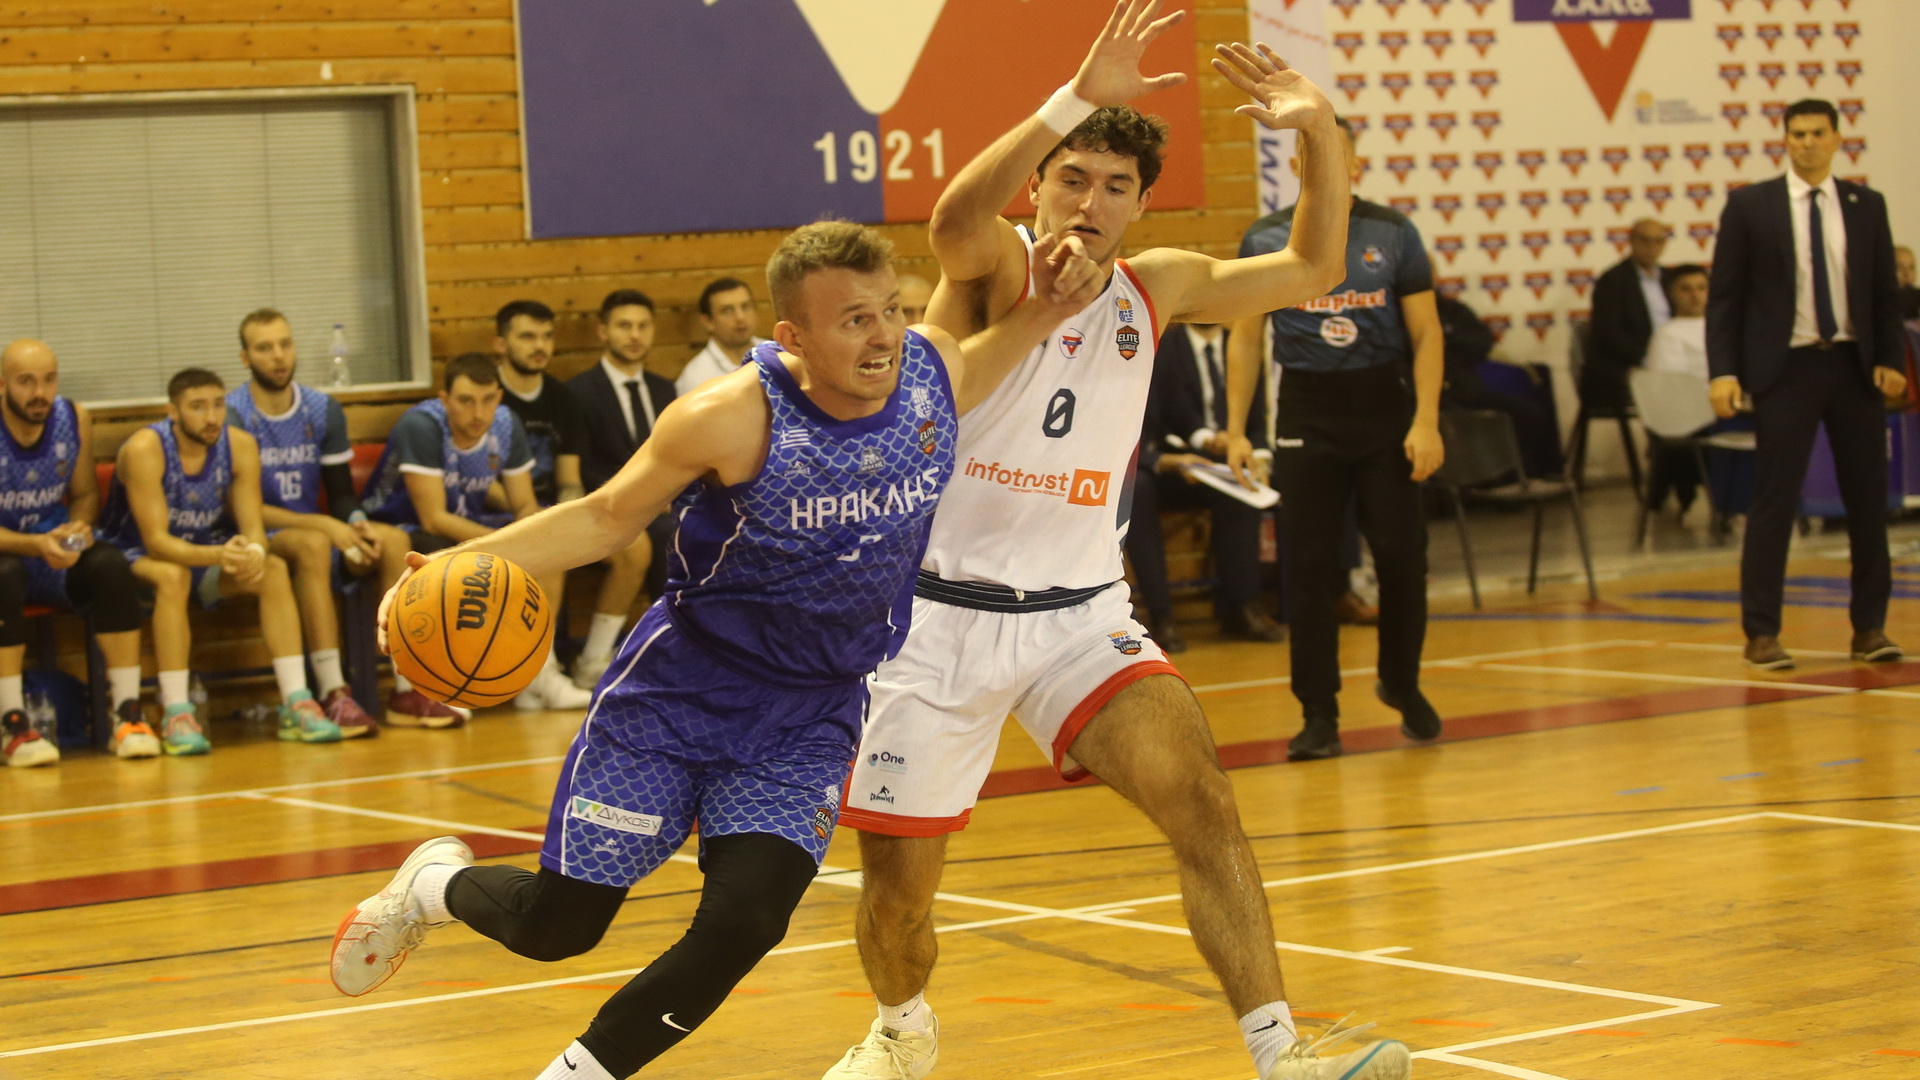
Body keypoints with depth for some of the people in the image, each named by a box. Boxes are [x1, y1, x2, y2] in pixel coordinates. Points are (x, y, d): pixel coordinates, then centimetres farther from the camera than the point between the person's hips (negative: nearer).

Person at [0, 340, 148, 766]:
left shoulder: (73, 420, -3)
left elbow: (86, 494, 10)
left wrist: (79, 528, -13)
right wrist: (36, 544, -32)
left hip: (57, 555, 4)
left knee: (110, 565, -25)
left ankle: (128, 715, -24)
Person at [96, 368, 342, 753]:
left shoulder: (240, 446, -11)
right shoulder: (145, 449, -25)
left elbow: (253, 527, -13)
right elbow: (156, 540, -29)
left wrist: (254, 553, -38)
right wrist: (217, 556, -47)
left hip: (204, 548, 5)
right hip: (136, 555, -5)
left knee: (274, 569, -20)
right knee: (173, 575, -37)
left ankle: (296, 705, -21)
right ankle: (175, 716, -37)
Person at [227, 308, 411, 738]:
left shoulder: (323, 411, 8)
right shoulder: (231, 416, -10)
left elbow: (342, 493, 12)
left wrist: (359, 525, -13)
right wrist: (325, 526, -22)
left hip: (314, 534, 6)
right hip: (256, 542, -6)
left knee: (394, 541, -20)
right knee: (311, 545, -38)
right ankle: (333, 695, -43)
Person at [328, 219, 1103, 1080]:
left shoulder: (933, 371, -10)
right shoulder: (732, 419, -23)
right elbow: (608, 517, -9)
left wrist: (1044, 311, -1)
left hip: (810, 717, 3)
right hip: (684, 686, -3)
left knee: (741, 926, -16)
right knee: (554, 924, 2)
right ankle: (438, 884, 39)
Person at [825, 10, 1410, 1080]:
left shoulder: (1155, 287, 6)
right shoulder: (999, 266, -11)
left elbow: (1309, 271, 10)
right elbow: (957, 220, -36)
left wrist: (1318, 131, -6)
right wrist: (1078, 99, -46)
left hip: (1081, 615, 3)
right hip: (941, 618, -3)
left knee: (1202, 798, -20)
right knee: (897, 886, 7)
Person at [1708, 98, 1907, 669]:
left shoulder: (1866, 205, 8)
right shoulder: (1749, 206, 0)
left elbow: (1886, 293, 10)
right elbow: (1724, 296, -1)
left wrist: (1891, 359, -3)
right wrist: (1723, 371, -10)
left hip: (1853, 365, 3)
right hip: (1785, 367, -3)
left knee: (1868, 497, 6)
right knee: (1774, 501, -3)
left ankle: (1870, 627, 16)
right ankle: (1761, 632, 4)